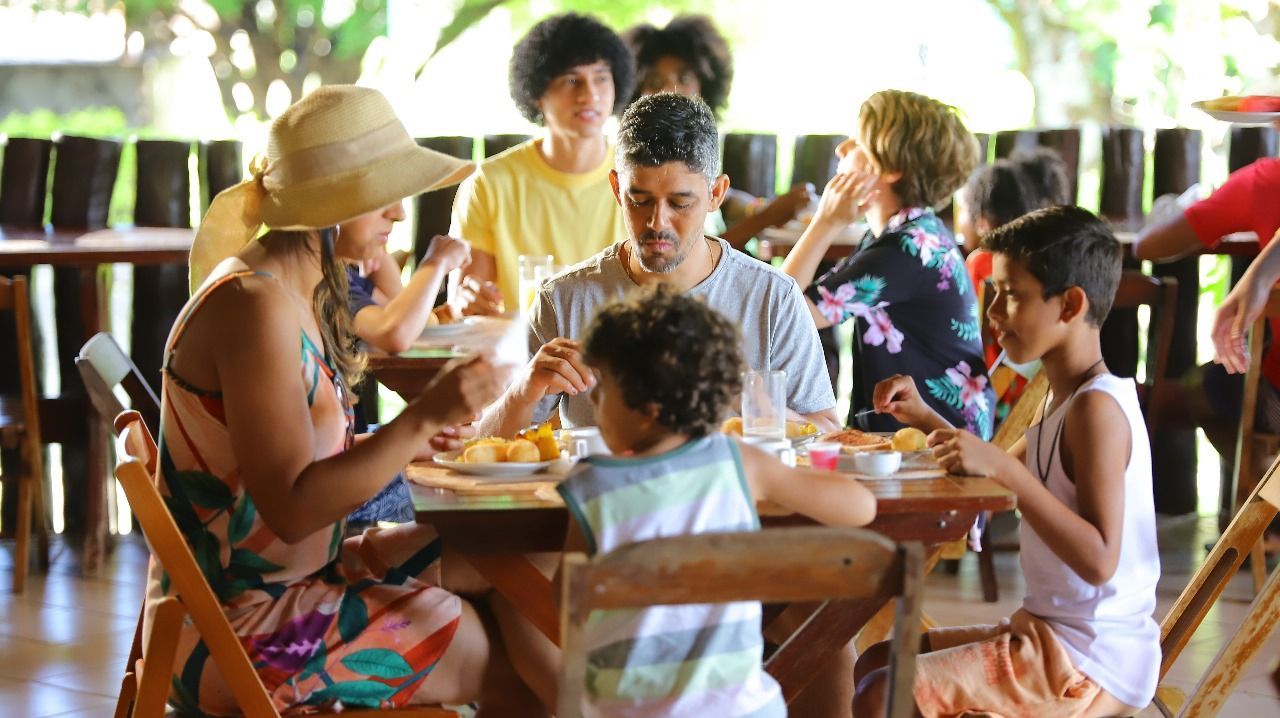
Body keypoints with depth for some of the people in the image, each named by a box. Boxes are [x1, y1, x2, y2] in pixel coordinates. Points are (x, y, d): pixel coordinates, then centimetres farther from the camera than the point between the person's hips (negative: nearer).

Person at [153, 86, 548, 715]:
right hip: (238, 632, -10)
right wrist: (420, 418, -32)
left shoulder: (293, 293, 9)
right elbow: (289, 509, -27)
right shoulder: (255, 307, -22)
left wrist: (405, 442, 0)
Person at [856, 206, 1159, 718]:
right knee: (876, 662, 18)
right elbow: (1005, 477, 28)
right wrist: (924, 418, 14)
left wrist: (1004, 467, -32)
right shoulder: (1065, 397, 11)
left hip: (1087, 664, -10)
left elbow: (1099, 560, -28)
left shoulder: (1097, 409, -20)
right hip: (1051, 633, 10)